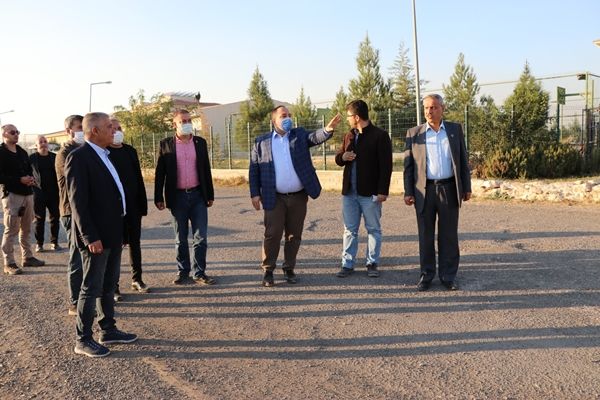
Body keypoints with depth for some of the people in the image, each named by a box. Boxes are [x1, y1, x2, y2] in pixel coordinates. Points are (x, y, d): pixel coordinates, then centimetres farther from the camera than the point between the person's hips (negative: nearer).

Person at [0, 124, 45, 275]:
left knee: (26, 229, 13)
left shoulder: (22, 152, 16)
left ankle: (28, 257, 22)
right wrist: (19, 180, -19)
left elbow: (29, 169, 22)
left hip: (27, 193, 7)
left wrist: (31, 179, -1)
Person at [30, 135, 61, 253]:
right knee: (39, 219, 4)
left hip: (54, 193, 2)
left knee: (55, 218, 5)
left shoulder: (54, 157, 6)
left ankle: (54, 242, 15)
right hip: (38, 193, -2)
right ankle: (39, 243, 13)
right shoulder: (32, 158, 1)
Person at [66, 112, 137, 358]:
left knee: (109, 285, 17)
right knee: (92, 287, 1)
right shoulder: (79, 157, -14)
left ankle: (108, 330, 29)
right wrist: (91, 237, -21)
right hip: (95, 236, -9)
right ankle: (83, 340, 13)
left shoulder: (104, 155, 13)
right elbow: (78, 201, -19)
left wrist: (120, 230, 14)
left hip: (113, 232, 9)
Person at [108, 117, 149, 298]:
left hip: (133, 206, 5)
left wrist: (143, 204, 7)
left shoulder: (130, 151, 9)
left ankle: (137, 280, 25)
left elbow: (139, 178, 10)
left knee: (135, 243, 12)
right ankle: (113, 286, 11)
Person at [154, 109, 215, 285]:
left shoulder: (200, 142, 6)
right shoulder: (166, 144, 0)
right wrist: (159, 198, -2)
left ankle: (199, 273, 10)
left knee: (200, 237, 2)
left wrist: (210, 195, 7)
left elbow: (206, 170, 9)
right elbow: (160, 173, 1)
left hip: (198, 195, 1)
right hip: (177, 197, -1)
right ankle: (183, 271, 21)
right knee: (180, 238, 9)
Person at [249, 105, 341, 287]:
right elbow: (254, 170, 3)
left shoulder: (300, 135, 7)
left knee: (294, 235, 9)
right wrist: (255, 194, -3)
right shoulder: (261, 142, 3)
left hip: (298, 197, 2)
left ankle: (289, 269, 23)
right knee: (272, 235, -1)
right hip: (275, 198, -2)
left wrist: (329, 129, -33)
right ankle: (267, 271, 11)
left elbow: (315, 137, -12)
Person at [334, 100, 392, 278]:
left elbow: (386, 165, -10)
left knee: (373, 229, 6)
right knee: (349, 230, 9)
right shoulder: (349, 136, 13)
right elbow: (338, 158, 21)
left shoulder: (380, 136, -7)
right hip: (349, 192, 6)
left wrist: (383, 190, -16)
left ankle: (372, 264, 15)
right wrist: (342, 157, -4)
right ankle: (347, 264, 16)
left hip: (370, 193, -6)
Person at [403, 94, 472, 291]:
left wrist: (466, 187, 3)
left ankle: (448, 276, 14)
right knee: (425, 235, 6)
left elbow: (463, 160, 8)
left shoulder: (455, 129, 7)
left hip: (449, 189, 0)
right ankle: (426, 275, 16)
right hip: (424, 190, 0)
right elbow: (408, 164, 4)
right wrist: (408, 192, -2)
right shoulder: (414, 133, 5)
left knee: (448, 235, 5)